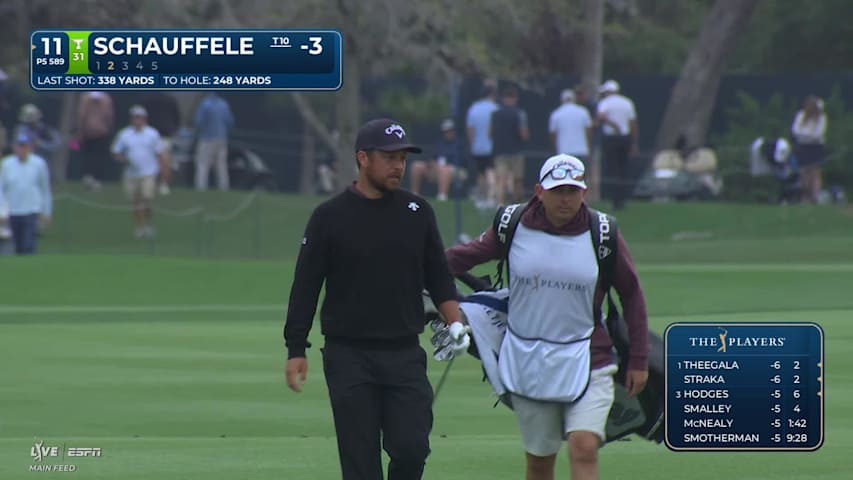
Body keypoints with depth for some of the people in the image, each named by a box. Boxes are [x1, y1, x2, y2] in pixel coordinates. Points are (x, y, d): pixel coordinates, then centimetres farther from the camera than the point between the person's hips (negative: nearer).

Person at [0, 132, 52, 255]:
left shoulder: (39, 163, -1)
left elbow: (45, 189, 8)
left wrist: (46, 213, 10)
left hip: (32, 212, -3)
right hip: (13, 212, 3)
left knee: (29, 247, -14)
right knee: (18, 248, 10)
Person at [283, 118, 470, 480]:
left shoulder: (417, 212, 8)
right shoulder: (330, 216, -1)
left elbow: (438, 276, 13)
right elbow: (306, 286, 1)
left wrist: (455, 323, -4)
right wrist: (296, 350, -2)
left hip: (405, 355, 2)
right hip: (349, 358, -2)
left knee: (412, 448, -8)